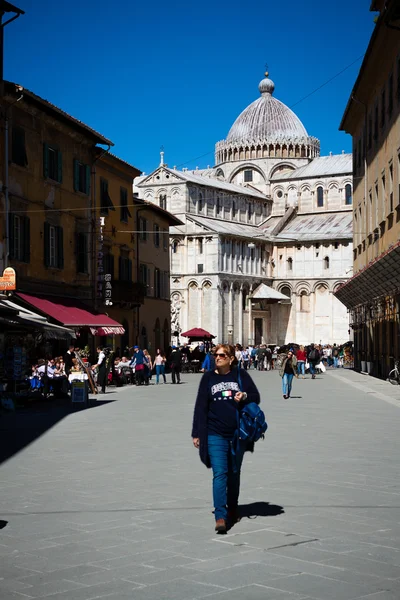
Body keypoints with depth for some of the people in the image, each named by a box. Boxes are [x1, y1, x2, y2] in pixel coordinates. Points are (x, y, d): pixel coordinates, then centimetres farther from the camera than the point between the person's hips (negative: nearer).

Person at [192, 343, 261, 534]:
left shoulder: (241, 376, 3)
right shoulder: (208, 378, 4)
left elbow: (256, 397, 7)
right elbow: (200, 407, 4)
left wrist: (245, 396, -16)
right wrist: (197, 433, 1)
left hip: (238, 434, 1)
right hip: (215, 435, -1)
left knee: (234, 473, 15)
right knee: (219, 474, -10)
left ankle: (233, 509, 31)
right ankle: (220, 516, -14)